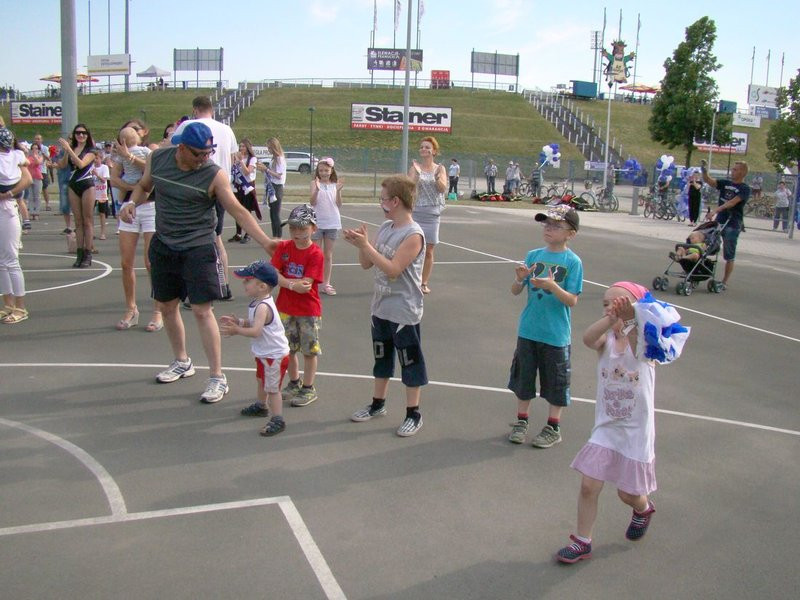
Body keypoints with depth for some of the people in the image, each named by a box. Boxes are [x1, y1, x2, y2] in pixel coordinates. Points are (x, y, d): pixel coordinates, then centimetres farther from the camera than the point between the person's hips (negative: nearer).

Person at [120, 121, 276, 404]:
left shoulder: (215, 175, -14)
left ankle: (217, 378, -1)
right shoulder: (157, 159, -2)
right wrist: (132, 203, -5)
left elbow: (238, 211, -12)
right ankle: (181, 362, 37)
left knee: (202, 310, -10)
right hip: (163, 246, 5)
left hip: (198, 249, -5)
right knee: (167, 306, 15)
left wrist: (265, 242, -20)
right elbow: (144, 185, 16)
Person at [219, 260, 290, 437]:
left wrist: (237, 330, -27)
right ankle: (261, 405, 49)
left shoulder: (262, 307, -28)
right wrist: (239, 321, -2)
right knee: (261, 380, 29)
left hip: (274, 356, -11)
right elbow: (252, 323, 14)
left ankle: (277, 420, 2)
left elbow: (256, 331, -34)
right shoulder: (258, 303, 4)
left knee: (272, 388, -5)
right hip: (265, 354, 11)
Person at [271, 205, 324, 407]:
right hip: (285, 308, 5)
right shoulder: (283, 247, 0)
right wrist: (293, 284, -23)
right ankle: (294, 383, 35)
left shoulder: (315, 254, -14)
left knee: (309, 350, 5)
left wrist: (283, 279, -16)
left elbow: (306, 284, -21)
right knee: (289, 348, 16)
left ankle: (308, 389, 19)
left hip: (308, 310, -5)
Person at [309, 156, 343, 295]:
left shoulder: (335, 185, 3)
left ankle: (326, 283, 16)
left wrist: (338, 191, -16)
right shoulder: (315, 183, -2)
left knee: (328, 255, 8)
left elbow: (339, 205, -1)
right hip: (317, 223, -2)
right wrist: (317, 189, -28)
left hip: (332, 223, 2)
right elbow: (312, 202, -13)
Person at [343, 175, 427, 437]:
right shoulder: (385, 227, 6)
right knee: (381, 357, 20)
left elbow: (393, 269, -26)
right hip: (381, 307, 8)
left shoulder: (413, 235, -18)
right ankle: (378, 403, 35)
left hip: (404, 312, -8)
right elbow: (367, 264, 9)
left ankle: (413, 413, 15)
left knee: (410, 361, 4)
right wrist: (360, 243, -9)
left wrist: (365, 245, -25)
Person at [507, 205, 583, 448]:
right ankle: (521, 421, 31)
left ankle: (553, 428, 25)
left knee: (556, 382, 9)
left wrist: (552, 286, -28)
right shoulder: (533, 255, 1)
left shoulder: (572, 262, -8)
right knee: (523, 376, 14)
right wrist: (520, 278, -19)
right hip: (528, 330, 4)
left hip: (556, 334, -3)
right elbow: (515, 291, 2)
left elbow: (572, 300, -12)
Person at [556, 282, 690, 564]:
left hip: (636, 432, -2)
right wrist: (610, 318, -45)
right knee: (588, 486, -3)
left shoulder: (643, 342, -12)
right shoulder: (606, 340, -7)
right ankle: (582, 541, 15)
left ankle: (643, 509, 48)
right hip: (606, 428, 2)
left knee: (628, 493, 13)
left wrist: (631, 316, -49)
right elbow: (588, 338, -28)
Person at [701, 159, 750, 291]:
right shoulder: (725, 183, 10)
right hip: (719, 221, 6)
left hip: (732, 225, -6)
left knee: (729, 256, 3)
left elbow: (732, 202, -21)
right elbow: (709, 181, 4)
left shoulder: (745, 189, -8)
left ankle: (724, 282, 10)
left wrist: (715, 210, -32)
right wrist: (704, 170, -15)